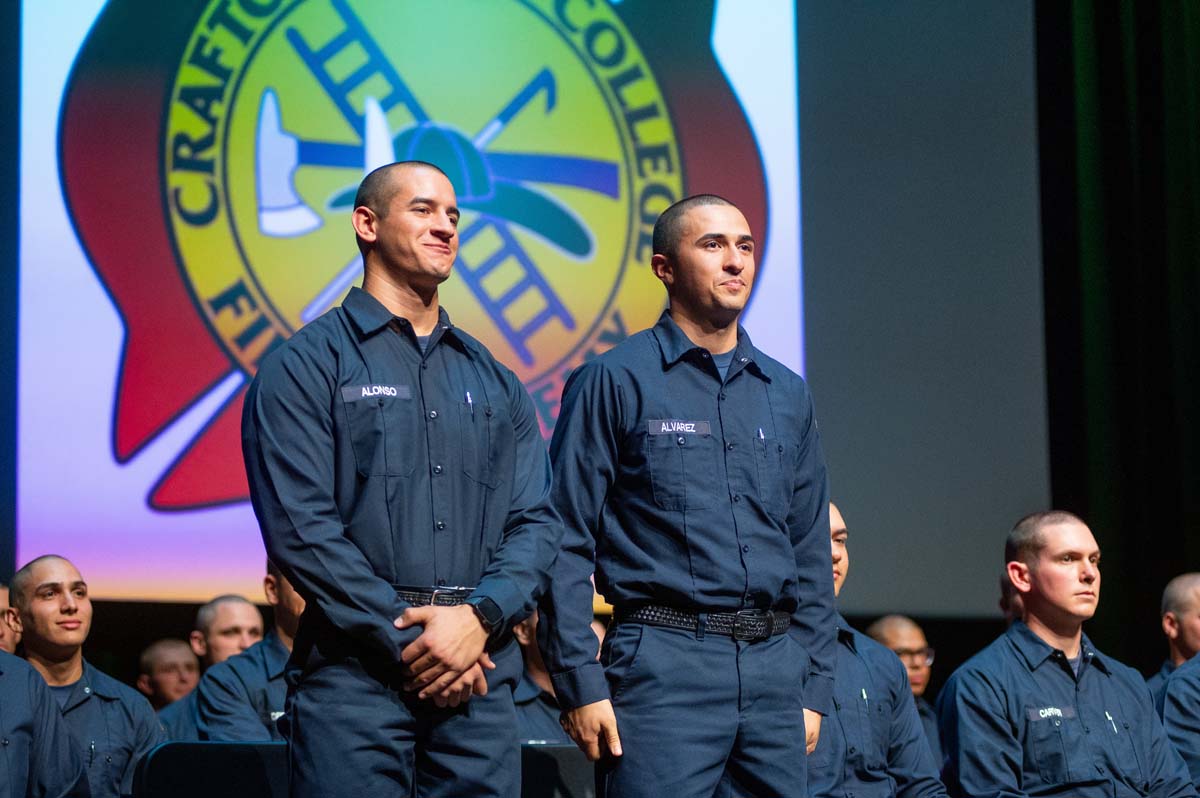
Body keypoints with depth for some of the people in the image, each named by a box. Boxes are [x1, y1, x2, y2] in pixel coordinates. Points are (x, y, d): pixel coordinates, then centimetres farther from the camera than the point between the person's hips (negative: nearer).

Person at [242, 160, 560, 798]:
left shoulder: (495, 383, 18)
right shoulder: (304, 366, 2)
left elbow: (537, 523, 10)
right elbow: (300, 526, -8)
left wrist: (481, 615, -9)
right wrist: (408, 641, -12)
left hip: (481, 679, 4)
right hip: (355, 670, -4)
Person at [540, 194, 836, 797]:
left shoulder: (787, 395, 16)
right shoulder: (615, 380, 0)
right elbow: (566, 542, -5)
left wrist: (816, 688, 12)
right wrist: (580, 684, -11)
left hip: (776, 666, 5)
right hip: (666, 661, -5)